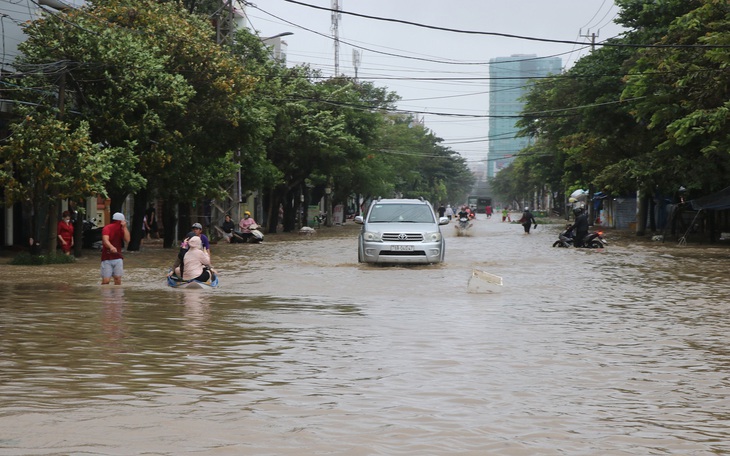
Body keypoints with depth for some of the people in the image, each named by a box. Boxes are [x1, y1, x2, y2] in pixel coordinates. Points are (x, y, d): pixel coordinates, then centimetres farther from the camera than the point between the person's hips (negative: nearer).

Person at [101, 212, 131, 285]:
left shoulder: (121, 229, 7)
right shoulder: (107, 228, -11)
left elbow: (127, 239, -7)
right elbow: (105, 240, -29)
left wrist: (124, 227, -11)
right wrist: (111, 247, -50)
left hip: (118, 258, 5)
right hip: (107, 259, -5)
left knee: (118, 279, -1)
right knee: (106, 280, -10)